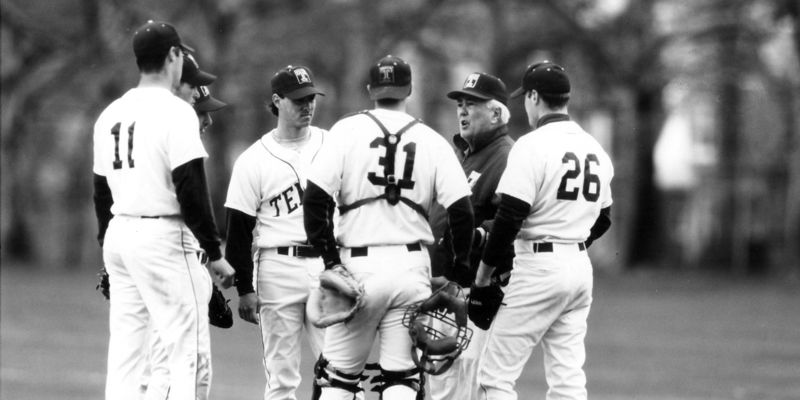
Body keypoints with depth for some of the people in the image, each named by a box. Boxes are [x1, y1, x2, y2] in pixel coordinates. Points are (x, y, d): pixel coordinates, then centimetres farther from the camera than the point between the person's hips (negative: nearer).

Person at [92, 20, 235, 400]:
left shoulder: (110, 114, 12)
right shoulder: (175, 112, -10)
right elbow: (191, 192, -15)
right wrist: (214, 254, -10)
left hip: (118, 236, 8)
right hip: (164, 239, -8)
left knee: (124, 354, 9)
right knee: (190, 355, -6)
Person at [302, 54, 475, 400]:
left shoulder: (347, 131, 0)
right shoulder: (432, 141, 4)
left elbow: (315, 199, -7)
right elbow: (461, 210, -2)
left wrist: (331, 260, -2)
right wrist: (458, 269, 8)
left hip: (359, 264, -1)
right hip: (412, 266, 1)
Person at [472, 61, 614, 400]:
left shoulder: (532, 145, -11)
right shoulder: (595, 148, 12)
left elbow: (510, 217, -15)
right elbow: (602, 221, 19)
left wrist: (484, 270, -5)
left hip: (540, 267, -8)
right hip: (581, 267, 8)